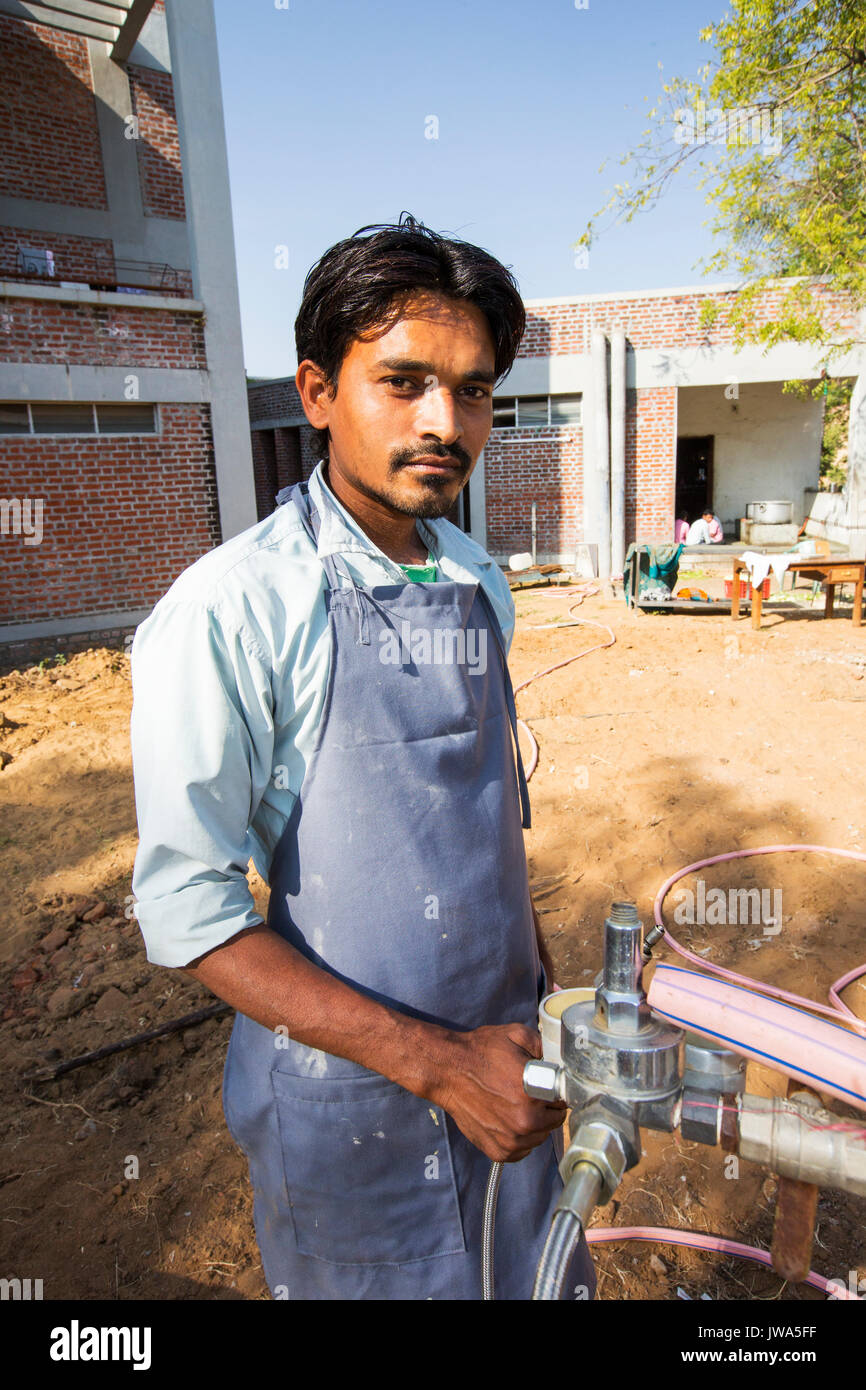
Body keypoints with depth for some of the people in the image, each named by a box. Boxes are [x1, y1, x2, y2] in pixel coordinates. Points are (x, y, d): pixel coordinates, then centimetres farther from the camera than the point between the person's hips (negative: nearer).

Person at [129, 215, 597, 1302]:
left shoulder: (481, 585, 1)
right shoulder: (229, 609, -20)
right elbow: (187, 910, -20)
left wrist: (543, 994, 12)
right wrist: (434, 1060, -21)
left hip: (502, 1059, 6)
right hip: (347, 1090, -5)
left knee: (535, 1279, 25)